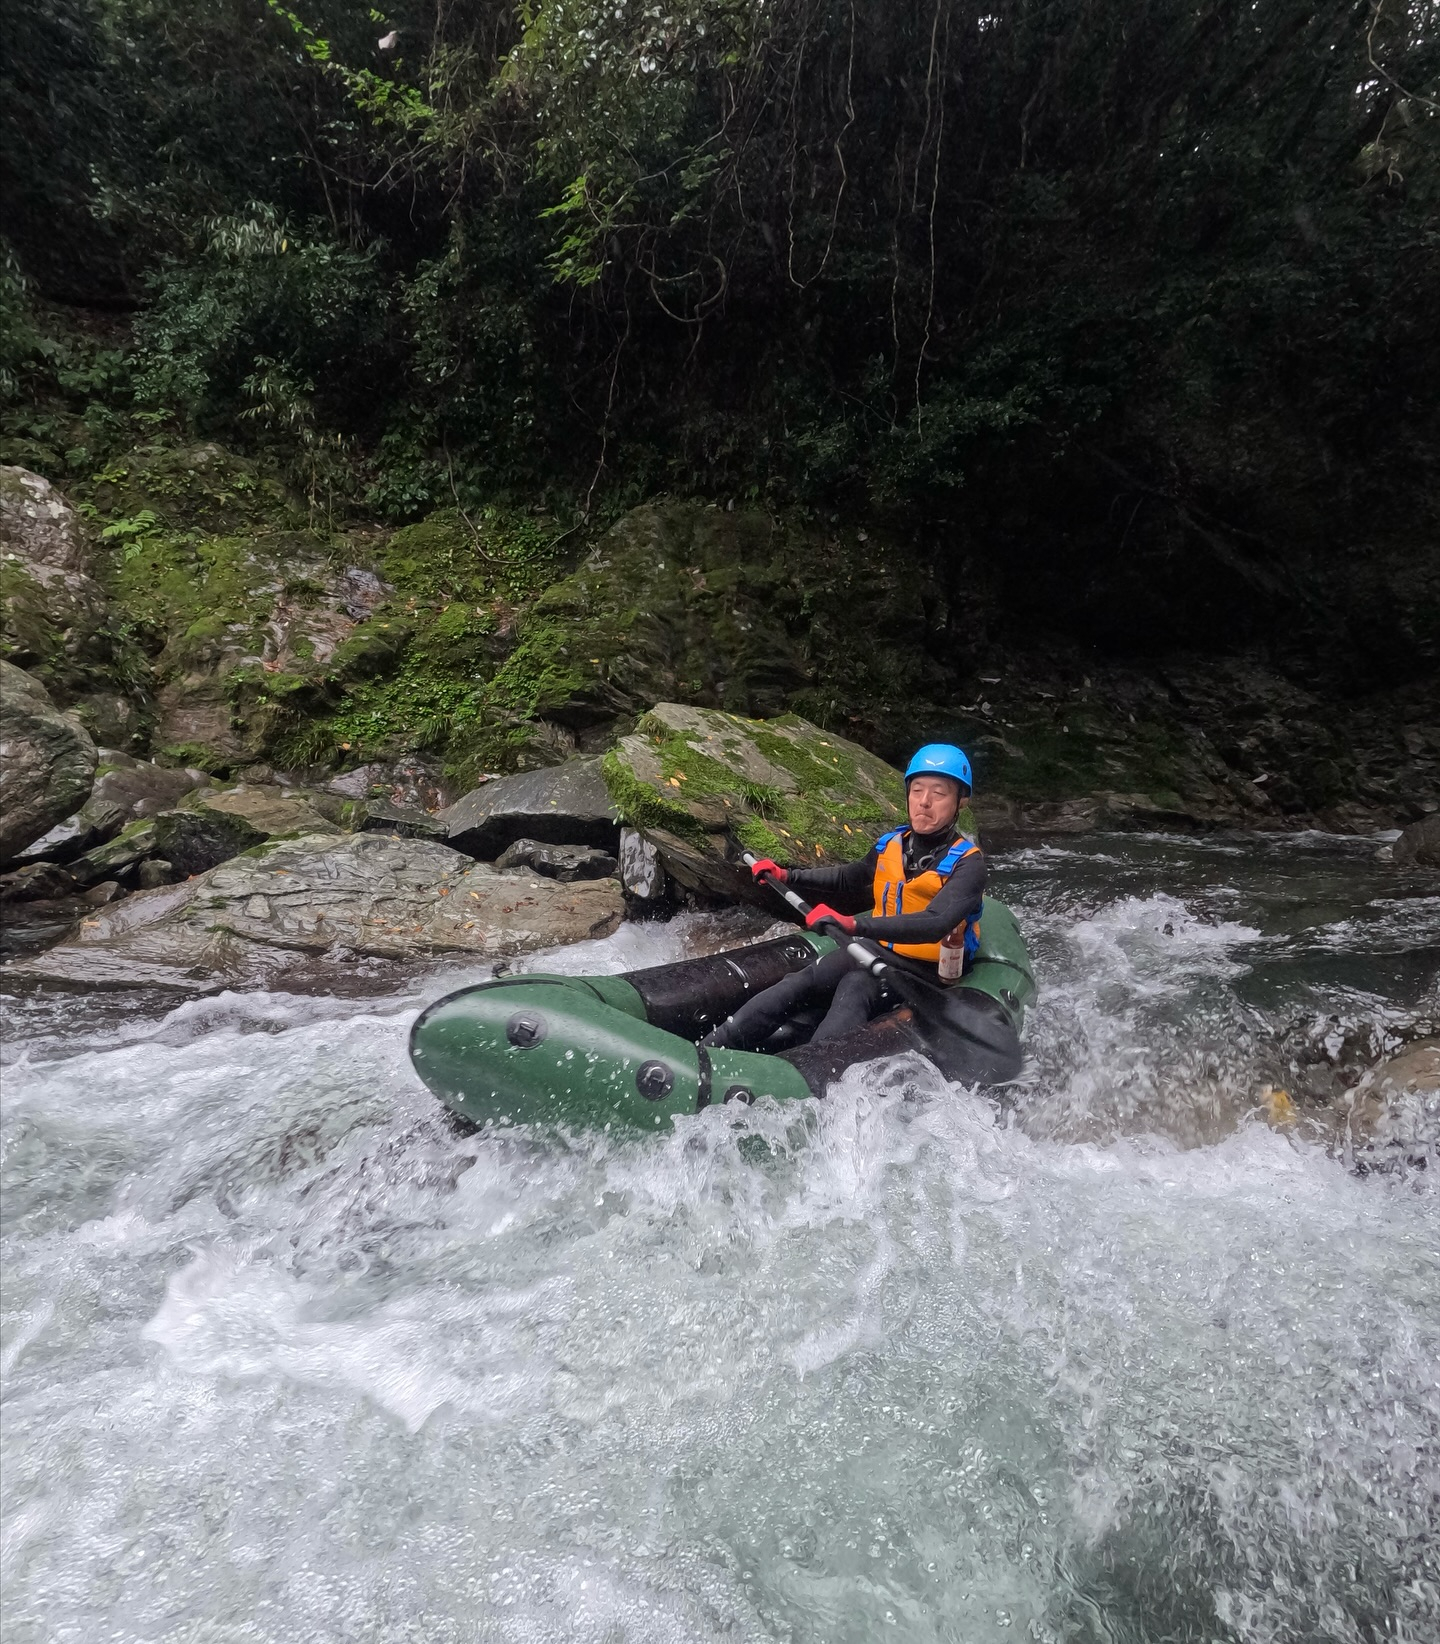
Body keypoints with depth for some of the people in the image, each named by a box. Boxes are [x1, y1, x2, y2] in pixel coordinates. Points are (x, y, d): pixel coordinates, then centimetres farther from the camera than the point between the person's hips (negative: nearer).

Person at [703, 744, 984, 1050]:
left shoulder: (967, 863, -16)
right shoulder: (891, 845, 3)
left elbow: (936, 924, -33)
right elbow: (846, 880, 23)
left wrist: (854, 924, -44)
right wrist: (785, 876, 13)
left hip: (923, 969, -5)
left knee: (855, 989, -33)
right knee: (798, 985, -18)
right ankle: (710, 1050, -25)